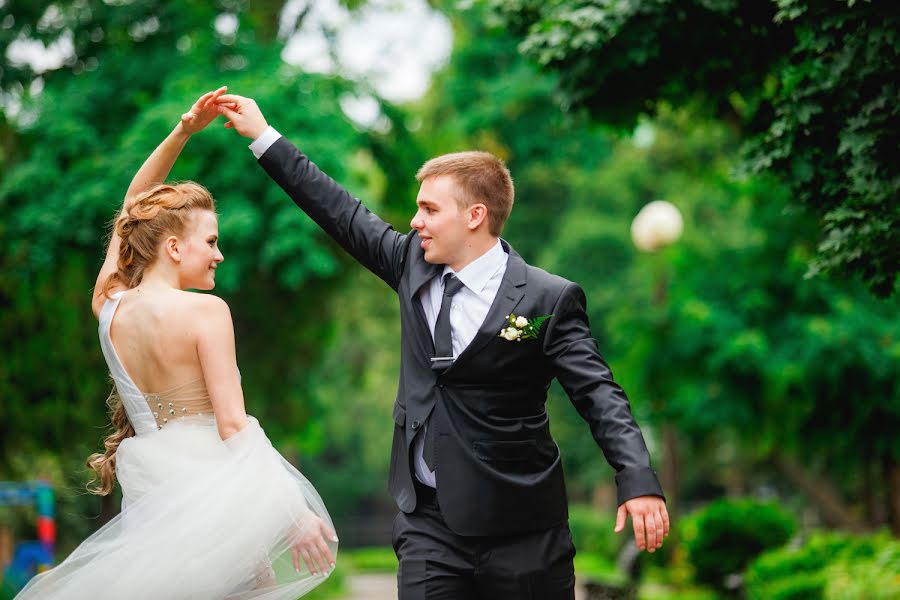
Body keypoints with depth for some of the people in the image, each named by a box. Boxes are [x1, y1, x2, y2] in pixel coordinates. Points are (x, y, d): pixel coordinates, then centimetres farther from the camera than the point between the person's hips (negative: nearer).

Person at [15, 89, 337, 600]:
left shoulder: (109, 306, 6)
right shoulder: (204, 311, -12)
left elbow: (134, 210, 20)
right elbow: (233, 424, -15)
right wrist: (295, 513, -14)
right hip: (209, 494, -6)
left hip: (145, 503, 7)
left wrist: (183, 132, 19)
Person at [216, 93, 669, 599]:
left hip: (519, 530, -4)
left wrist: (639, 482, -27)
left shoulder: (548, 299, -10)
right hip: (429, 522, 4)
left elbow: (599, 395, -13)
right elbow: (344, 214, 14)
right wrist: (264, 137, 17)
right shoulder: (414, 263, 6)